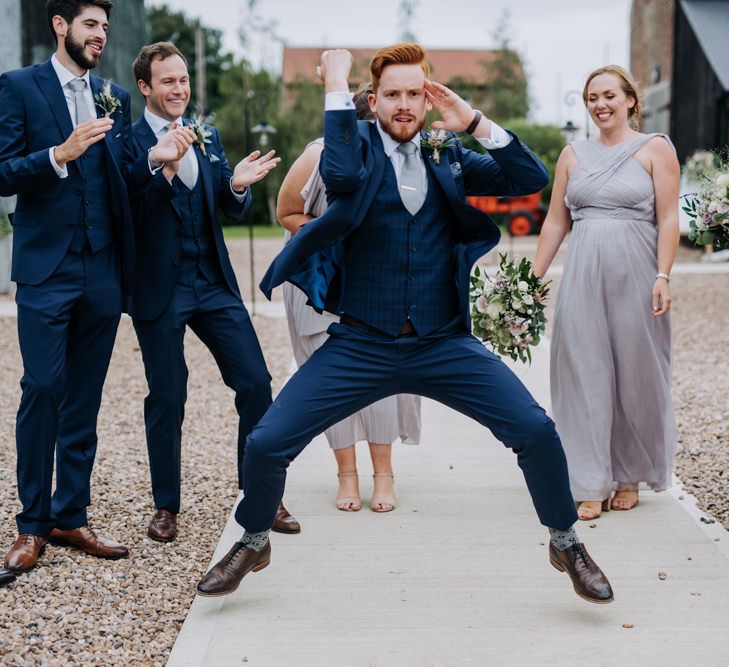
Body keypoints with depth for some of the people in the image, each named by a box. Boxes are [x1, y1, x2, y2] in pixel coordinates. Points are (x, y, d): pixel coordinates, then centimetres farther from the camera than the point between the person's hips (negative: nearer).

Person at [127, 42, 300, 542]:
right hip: (159, 289, -4)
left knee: (256, 383, 1)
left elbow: (234, 211, 10)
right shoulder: (128, 141, -5)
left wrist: (239, 186, -13)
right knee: (167, 399, 3)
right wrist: (164, 168, -30)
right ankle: (166, 506, 20)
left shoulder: (207, 136, 10)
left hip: (214, 282, 5)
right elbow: (129, 214, -16)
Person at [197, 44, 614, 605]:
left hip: (445, 345, 2)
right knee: (266, 442, -8)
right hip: (360, 346, -1)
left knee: (536, 430, -11)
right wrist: (336, 88, -17)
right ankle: (253, 543, 22)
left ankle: (566, 544, 15)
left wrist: (474, 122, -8)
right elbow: (342, 177, -23)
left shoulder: (449, 157, 9)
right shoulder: (358, 142, 1)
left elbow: (532, 179, 0)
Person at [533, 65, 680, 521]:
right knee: (585, 376, 0)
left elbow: (668, 218, -4)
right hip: (582, 275, 3)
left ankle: (630, 478, 21)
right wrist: (534, 278, 8)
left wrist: (663, 276, -14)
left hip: (635, 275, -3)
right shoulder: (574, 154, 13)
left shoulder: (655, 149, 3)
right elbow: (556, 221, 13)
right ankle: (592, 487, 6)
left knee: (635, 375, 4)